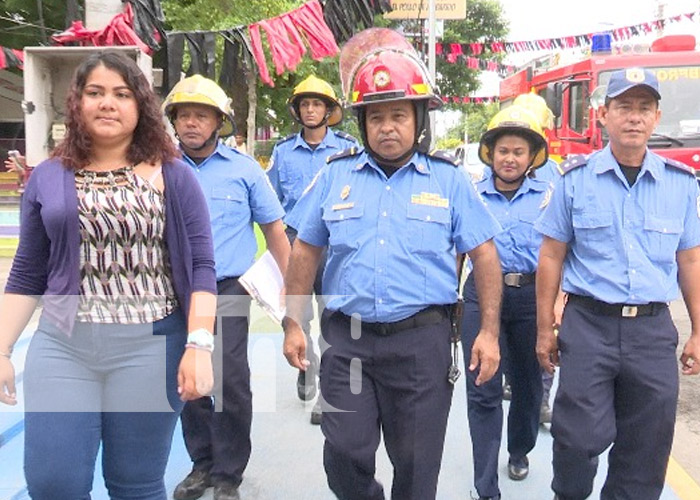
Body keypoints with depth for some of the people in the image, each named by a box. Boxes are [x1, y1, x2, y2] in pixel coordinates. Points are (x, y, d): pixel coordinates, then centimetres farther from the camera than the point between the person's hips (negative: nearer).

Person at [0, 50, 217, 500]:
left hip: (149, 348, -2)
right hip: (60, 346, 2)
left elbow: (201, 268, -2)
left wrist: (199, 345, -13)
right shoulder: (48, 178, 8)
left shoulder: (173, 176, 2)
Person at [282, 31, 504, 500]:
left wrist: (489, 331, -4)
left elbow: (485, 255, 2)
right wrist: (293, 324, 5)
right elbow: (305, 253, 9)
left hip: (422, 340, -1)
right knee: (344, 457, 7)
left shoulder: (450, 179, 0)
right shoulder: (335, 176, 4)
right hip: (346, 338, 2)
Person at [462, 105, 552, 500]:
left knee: (528, 383, 16)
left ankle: (520, 452, 42)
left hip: (532, 296, 1)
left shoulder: (549, 195, 5)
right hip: (482, 294, 0)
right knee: (484, 391, -4)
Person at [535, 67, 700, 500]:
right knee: (580, 438, 1)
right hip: (589, 324, -2)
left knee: (646, 449, 10)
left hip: (653, 330, 2)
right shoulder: (576, 180, -1)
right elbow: (552, 258, 1)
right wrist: (545, 330, 0)